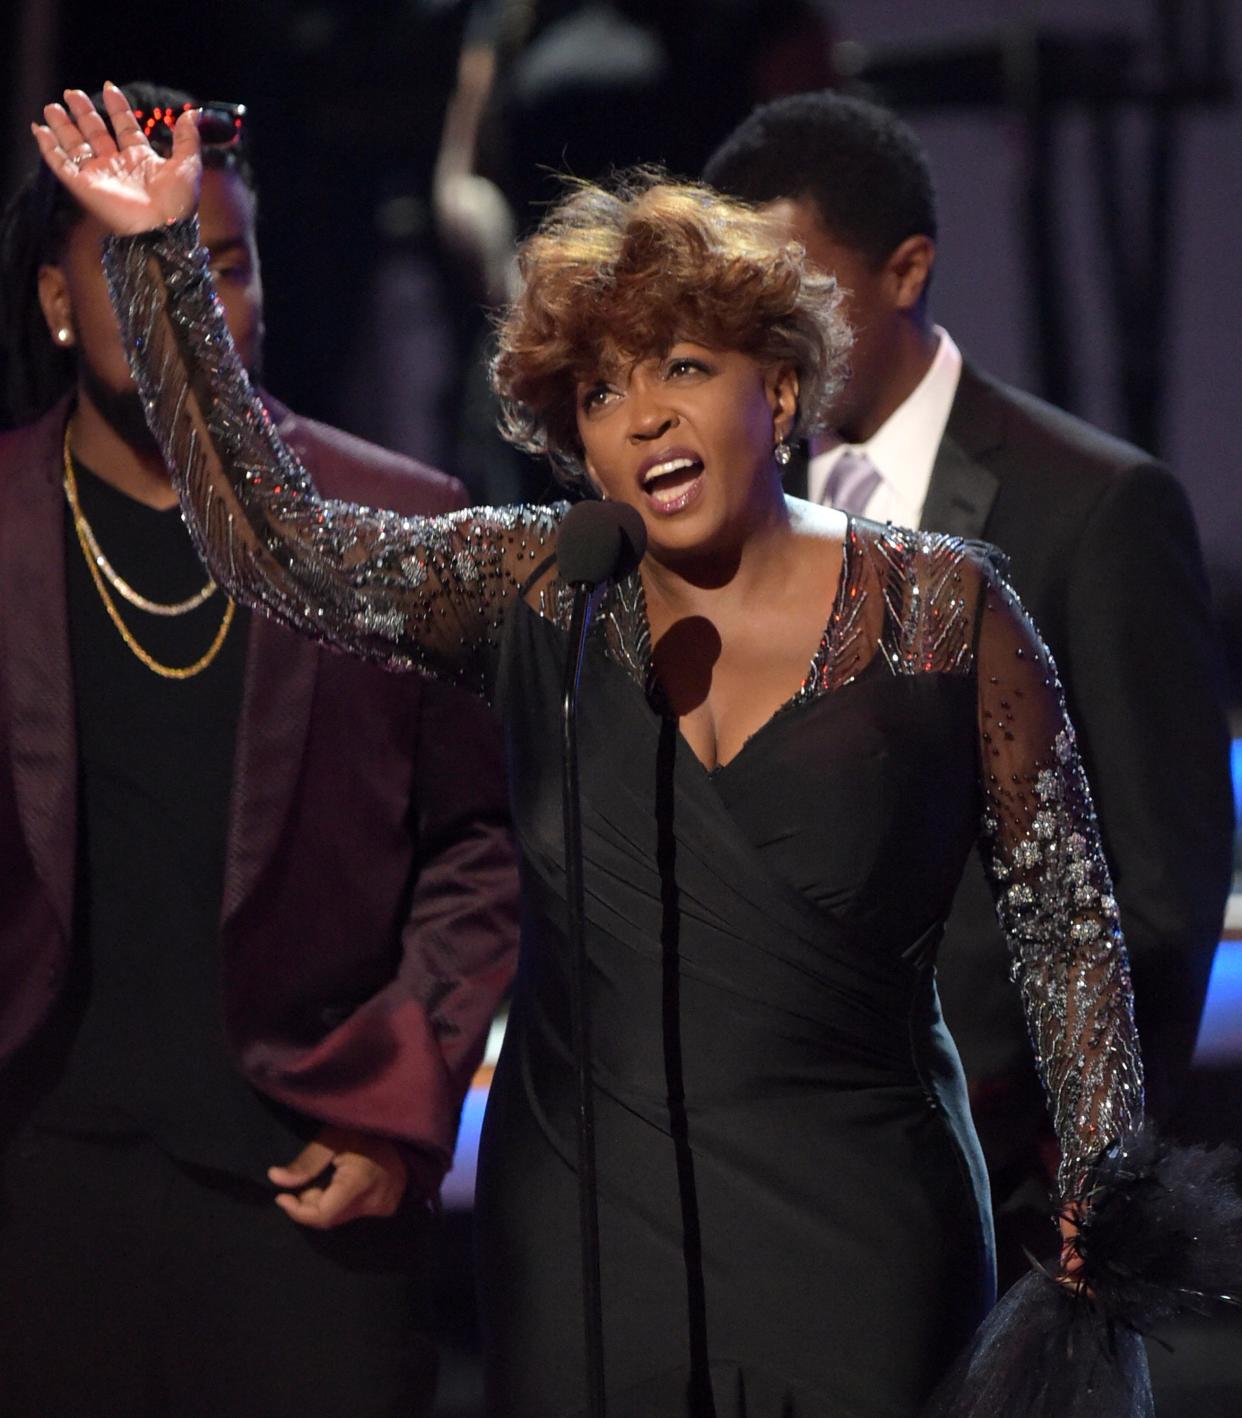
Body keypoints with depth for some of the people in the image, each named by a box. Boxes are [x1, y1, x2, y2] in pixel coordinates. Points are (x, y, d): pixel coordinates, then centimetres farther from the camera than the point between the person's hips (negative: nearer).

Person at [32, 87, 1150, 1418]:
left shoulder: (940, 610, -3)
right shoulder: (535, 595, 4)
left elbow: (1069, 928, 0)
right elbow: (274, 542, -5)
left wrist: (1099, 1211, -5)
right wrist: (158, 255, -11)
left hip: (856, 1244, -2)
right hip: (583, 1243, 2)